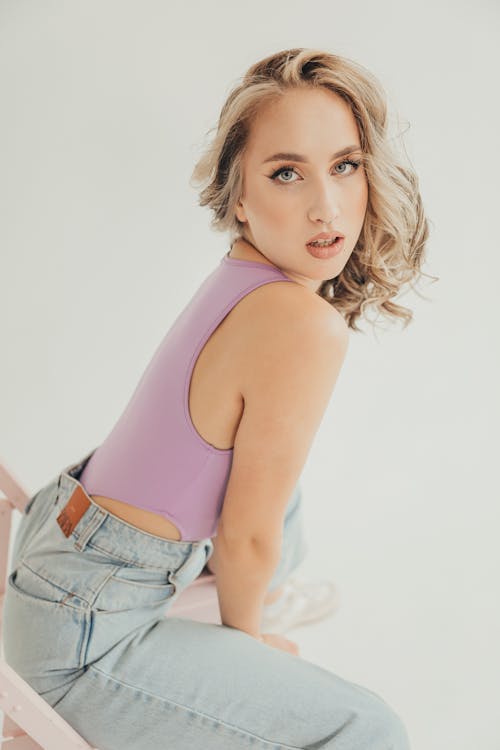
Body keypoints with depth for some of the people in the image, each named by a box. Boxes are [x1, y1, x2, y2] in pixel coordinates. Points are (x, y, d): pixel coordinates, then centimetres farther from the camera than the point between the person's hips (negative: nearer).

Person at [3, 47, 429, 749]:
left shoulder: (240, 278, 0)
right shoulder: (306, 327, -27)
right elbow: (246, 537, -19)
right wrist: (246, 632, 2)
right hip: (81, 634, -9)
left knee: (279, 482, 29)